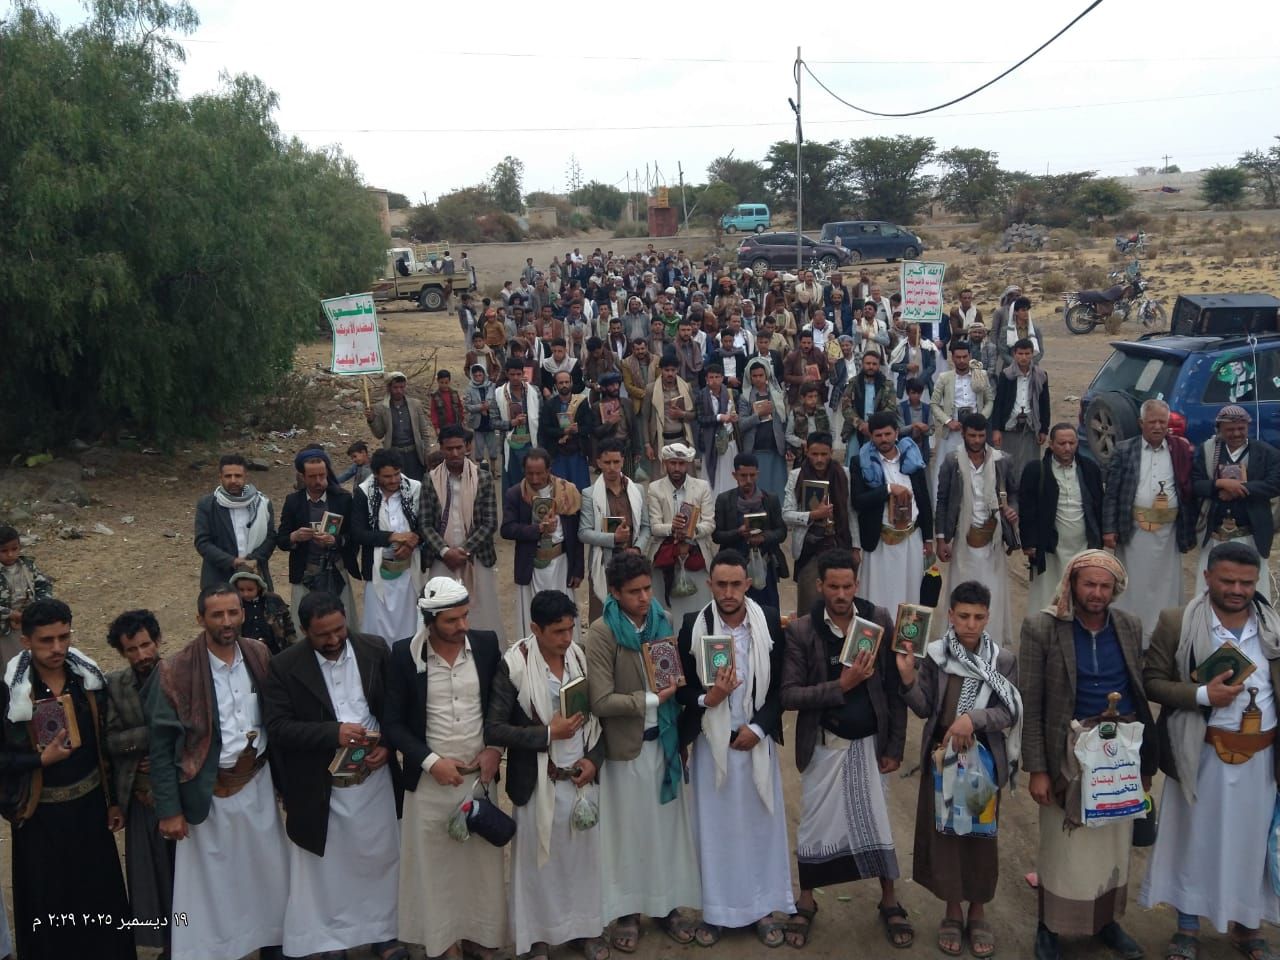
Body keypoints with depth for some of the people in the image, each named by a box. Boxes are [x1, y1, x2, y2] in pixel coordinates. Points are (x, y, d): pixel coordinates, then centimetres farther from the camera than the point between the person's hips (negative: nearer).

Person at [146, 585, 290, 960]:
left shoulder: (259, 655, -3)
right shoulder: (176, 671, -15)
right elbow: (160, 746, -10)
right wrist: (169, 809, -10)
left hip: (258, 783, 4)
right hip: (209, 792, -4)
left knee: (269, 871, 17)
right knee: (211, 881, 9)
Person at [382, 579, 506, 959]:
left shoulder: (486, 644, -6)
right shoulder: (404, 655, -11)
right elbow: (392, 723, -7)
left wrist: (495, 748, -7)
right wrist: (431, 761, -15)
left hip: (480, 775, 2)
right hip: (430, 780, -2)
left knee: (482, 860, 13)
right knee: (435, 865, 12)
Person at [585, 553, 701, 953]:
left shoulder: (663, 620, -1)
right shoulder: (601, 633, -18)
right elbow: (600, 702, -22)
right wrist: (651, 699, -20)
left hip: (664, 741, 5)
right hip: (626, 746, -4)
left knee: (668, 823, 15)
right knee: (628, 828, 10)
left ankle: (668, 904, 31)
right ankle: (627, 911, 27)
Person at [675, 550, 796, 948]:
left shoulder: (771, 621, -7)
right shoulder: (693, 625, -8)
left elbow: (782, 683, -2)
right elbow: (681, 687, -3)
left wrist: (758, 727, -10)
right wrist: (706, 699, -22)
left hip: (757, 738, 1)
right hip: (711, 740, 0)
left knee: (761, 821, 11)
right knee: (713, 825, 9)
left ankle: (764, 907, 25)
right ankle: (715, 909, 23)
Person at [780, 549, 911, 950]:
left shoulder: (879, 619, -6)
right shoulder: (800, 629, -11)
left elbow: (895, 687, -2)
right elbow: (788, 694, -14)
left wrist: (894, 746, -2)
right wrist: (841, 685, -24)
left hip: (870, 743, 1)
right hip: (824, 745, -1)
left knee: (878, 821, 11)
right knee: (815, 824, 11)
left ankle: (889, 902, 32)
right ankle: (806, 902, 31)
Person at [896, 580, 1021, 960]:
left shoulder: (1004, 660, -5)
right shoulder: (934, 654, -5)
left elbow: (1009, 713, -10)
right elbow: (924, 709, -5)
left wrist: (973, 718, -26)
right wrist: (907, 678, -21)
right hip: (941, 757, 0)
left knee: (982, 835, 10)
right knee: (944, 832, 8)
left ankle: (978, 913, 29)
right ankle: (953, 912, 26)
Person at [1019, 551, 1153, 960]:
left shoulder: (1130, 626, 3)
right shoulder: (1042, 628, -11)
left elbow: (1141, 693, 9)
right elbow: (1029, 704, -10)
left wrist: (1146, 761, 9)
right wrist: (1037, 768, -13)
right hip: (1069, 752, -4)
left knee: (1115, 843, 15)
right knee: (1065, 847, 5)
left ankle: (1107, 920, 35)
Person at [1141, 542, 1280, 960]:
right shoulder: (1177, 622, -9)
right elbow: (1151, 681, -7)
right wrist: (1203, 695, -22)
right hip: (1202, 753, -3)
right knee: (1194, 837, 10)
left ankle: (1247, 925, 36)